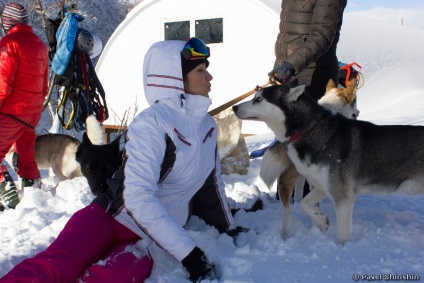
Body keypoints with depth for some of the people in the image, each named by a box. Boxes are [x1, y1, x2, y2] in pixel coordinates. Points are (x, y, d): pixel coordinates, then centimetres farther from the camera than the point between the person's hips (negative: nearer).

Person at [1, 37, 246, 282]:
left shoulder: (207, 125, 6)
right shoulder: (151, 123, -16)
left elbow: (211, 184, 19)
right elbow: (138, 197, -24)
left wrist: (228, 229, 21)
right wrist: (187, 251, -25)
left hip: (153, 239, 4)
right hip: (111, 217, -4)